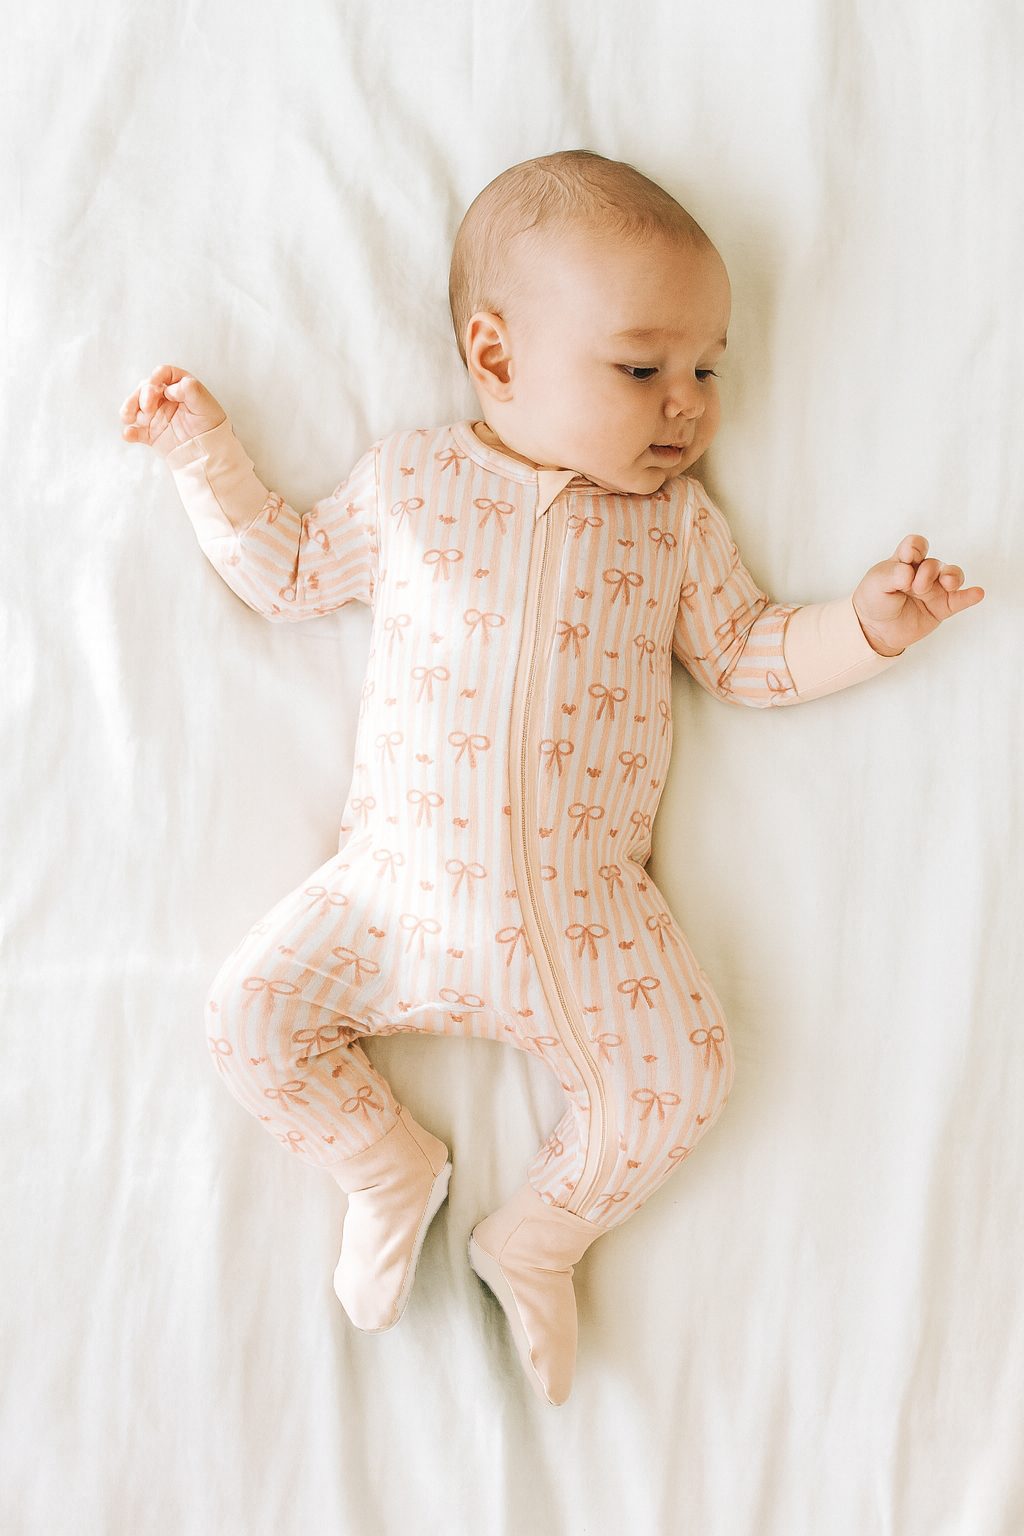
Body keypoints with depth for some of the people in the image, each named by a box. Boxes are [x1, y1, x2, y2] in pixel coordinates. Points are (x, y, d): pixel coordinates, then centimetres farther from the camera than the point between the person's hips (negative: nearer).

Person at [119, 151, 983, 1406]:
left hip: (583, 911, 0)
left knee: (679, 1076, -12)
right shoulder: (408, 477, 4)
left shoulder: (675, 519, 6)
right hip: (396, 888, 0)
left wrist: (865, 624, -2)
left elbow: (745, 656, 11)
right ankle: (392, 1171, 18)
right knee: (251, 1012, -8)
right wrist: (208, 458, 9)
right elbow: (288, 575, 15)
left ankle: (539, 1235, 16)